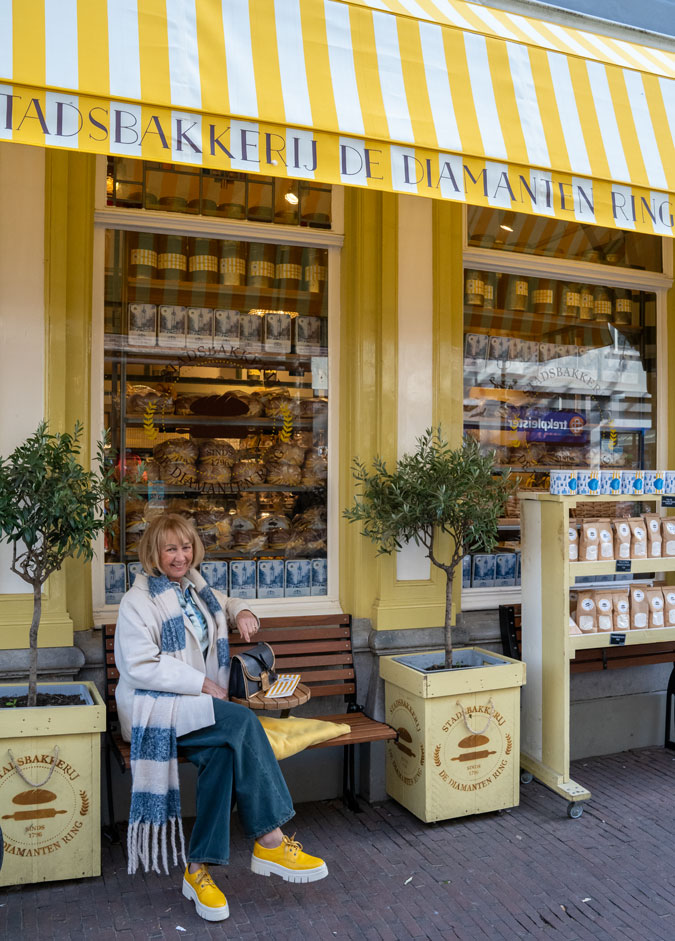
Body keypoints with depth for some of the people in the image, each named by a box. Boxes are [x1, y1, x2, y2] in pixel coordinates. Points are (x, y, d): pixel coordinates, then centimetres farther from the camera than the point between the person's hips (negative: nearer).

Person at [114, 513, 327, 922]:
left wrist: (242, 612, 10)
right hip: (155, 707, -6)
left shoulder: (197, 590, 16)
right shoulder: (139, 601, -6)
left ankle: (199, 869, -20)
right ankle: (270, 842, -24)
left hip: (196, 704, 7)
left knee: (224, 750, -28)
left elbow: (226, 603, 36)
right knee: (242, 720, -30)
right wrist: (201, 684, -18)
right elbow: (139, 666, -15)